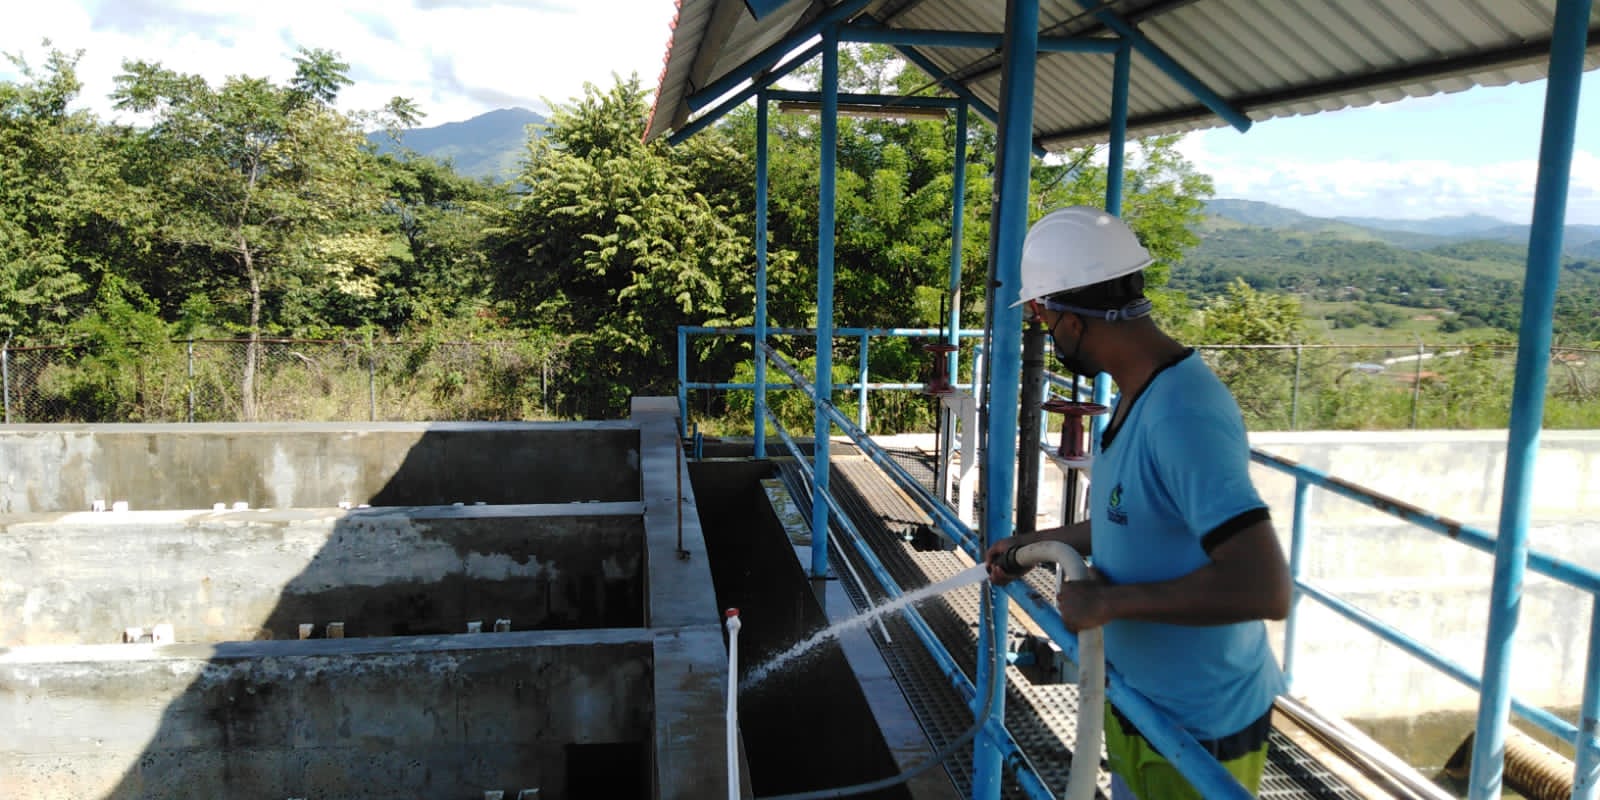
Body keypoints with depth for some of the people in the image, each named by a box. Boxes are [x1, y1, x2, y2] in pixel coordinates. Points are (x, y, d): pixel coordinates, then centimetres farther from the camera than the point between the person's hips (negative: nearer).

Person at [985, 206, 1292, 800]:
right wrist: (1035, 543, 20)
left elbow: (1263, 588, -37)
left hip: (1197, 733, -9)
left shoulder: (1181, 414, -31)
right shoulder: (1142, 392, 1)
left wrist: (1106, 601, -29)